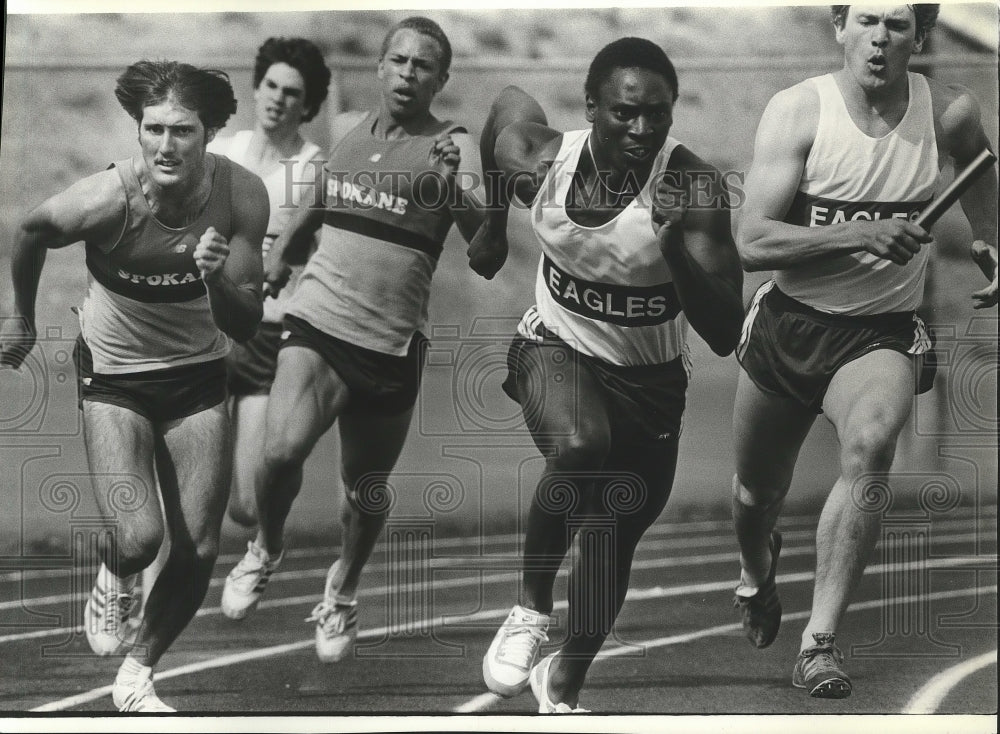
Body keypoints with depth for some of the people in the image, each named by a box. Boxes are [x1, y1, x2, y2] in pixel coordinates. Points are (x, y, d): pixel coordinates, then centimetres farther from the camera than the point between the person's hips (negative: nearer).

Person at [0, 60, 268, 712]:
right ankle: (113, 582, 19)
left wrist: (218, 278, -35)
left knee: (199, 551, 1)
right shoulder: (107, 200, -26)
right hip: (114, 374, -3)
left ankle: (137, 673, 25)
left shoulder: (241, 196, -19)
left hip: (198, 376, 3)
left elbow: (247, 326, -14)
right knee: (138, 539, -19)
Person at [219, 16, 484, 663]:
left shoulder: (454, 149, -4)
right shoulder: (343, 129, 9)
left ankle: (343, 592, 38)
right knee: (282, 452, -21)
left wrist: (455, 185, -29)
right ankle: (267, 549, 9)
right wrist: (277, 257, 28)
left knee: (365, 488, 9)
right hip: (319, 323, 1)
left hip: (393, 347, -1)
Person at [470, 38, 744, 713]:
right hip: (557, 348, -1)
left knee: (613, 543, 11)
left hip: (650, 379, 1)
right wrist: (492, 227, 15)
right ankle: (532, 610, -10)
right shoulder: (541, 162, -21)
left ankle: (564, 689, 37)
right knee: (580, 447, -34)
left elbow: (725, 338, -31)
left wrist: (676, 245, -45)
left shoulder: (693, 188, -27)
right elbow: (507, 99, 6)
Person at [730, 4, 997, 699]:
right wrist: (860, 235, -30)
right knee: (757, 489, 16)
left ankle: (820, 642, -27)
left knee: (871, 445, -31)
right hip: (787, 324, 1)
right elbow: (752, 243, -21)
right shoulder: (797, 111, -15)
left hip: (881, 334, 0)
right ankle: (756, 572, 55)